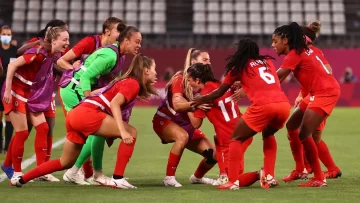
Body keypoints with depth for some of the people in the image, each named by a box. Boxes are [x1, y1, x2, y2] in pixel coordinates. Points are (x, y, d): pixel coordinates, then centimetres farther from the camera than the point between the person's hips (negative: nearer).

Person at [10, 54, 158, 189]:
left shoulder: (127, 82, 23)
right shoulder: (133, 83, -4)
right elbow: (114, 104, -18)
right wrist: (123, 131, -25)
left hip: (76, 114, 9)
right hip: (86, 113, -9)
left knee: (65, 163, 19)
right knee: (131, 132, -8)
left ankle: (21, 179, 25)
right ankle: (117, 179, -9)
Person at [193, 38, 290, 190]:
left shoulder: (239, 67, 16)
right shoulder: (267, 61, 27)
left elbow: (219, 93, 26)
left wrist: (200, 100, 42)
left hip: (263, 105, -5)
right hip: (284, 104, 5)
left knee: (237, 139, 13)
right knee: (268, 134, 32)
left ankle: (233, 182, 4)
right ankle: (269, 177, 22)